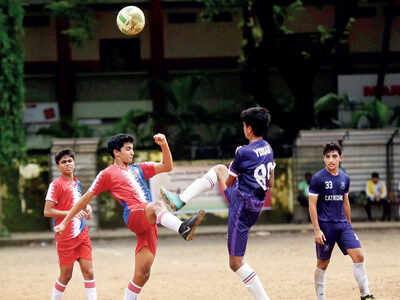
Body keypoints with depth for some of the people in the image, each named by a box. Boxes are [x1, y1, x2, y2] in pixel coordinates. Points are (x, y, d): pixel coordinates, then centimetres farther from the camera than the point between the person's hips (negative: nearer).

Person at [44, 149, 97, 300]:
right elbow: (47, 212, -12)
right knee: (66, 276, 1)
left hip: (82, 235, 6)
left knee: (88, 272, -1)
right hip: (66, 237, -6)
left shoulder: (77, 183, 14)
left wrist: (87, 207, 9)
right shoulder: (56, 184, -7)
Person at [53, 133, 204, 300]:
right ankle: (183, 228, -70)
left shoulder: (138, 169, 29)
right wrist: (65, 222, 15)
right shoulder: (107, 174, 13)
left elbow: (167, 166, 26)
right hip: (134, 215, -6)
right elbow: (86, 199, 16)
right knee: (158, 205, -39)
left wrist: (164, 145, 10)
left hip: (149, 221, 6)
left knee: (142, 274, 0)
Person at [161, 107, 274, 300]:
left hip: (242, 206, -9)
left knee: (236, 263, 0)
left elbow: (229, 183, -5)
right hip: (256, 205, 9)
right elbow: (270, 184, 17)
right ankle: (180, 201, 23)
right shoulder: (268, 148, 7)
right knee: (218, 169, 23)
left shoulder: (244, 152, -18)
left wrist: (232, 171, 18)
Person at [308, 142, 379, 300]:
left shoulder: (345, 178, 9)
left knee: (358, 255, -9)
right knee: (322, 264, 3)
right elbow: (312, 205, -8)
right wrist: (317, 230, -14)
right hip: (325, 226, -5)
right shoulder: (318, 178, -7)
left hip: (343, 224, 5)